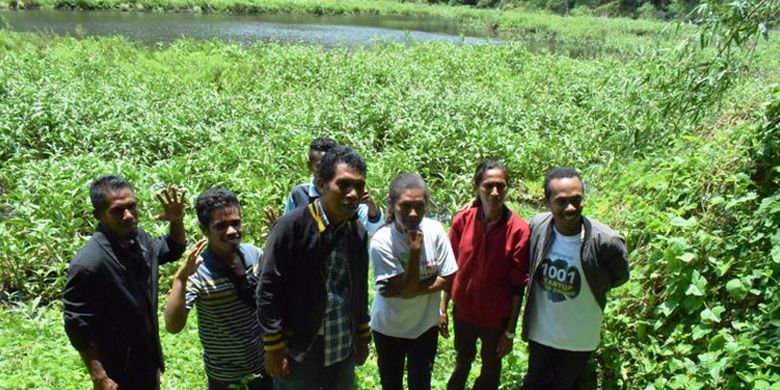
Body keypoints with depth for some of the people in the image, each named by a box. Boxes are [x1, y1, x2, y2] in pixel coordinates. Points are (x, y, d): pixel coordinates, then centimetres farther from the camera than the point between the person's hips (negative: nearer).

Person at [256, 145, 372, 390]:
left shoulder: (359, 232, 0)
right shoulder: (292, 226, -16)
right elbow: (268, 291, -13)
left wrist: (363, 337, 15)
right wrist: (274, 348, -12)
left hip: (343, 349, 5)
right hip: (299, 350, -4)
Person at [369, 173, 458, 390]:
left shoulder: (435, 231, -17)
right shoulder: (381, 242, -26)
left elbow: (447, 278, -10)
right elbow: (406, 289, -24)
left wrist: (409, 291, -20)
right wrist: (415, 251, -35)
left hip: (426, 325, 2)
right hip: (389, 328, -2)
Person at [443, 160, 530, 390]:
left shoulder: (519, 229, -19)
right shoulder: (462, 220, -12)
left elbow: (518, 286, -13)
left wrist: (510, 331, -8)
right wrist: (443, 308, 2)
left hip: (497, 318, -2)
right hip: (463, 312, 2)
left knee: (491, 367, 22)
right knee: (462, 361, 26)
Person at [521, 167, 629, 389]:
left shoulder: (605, 242, -28)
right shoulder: (537, 226, -19)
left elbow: (620, 277, -6)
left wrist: (588, 288, -7)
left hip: (580, 338, -2)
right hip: (540, 330, 2)